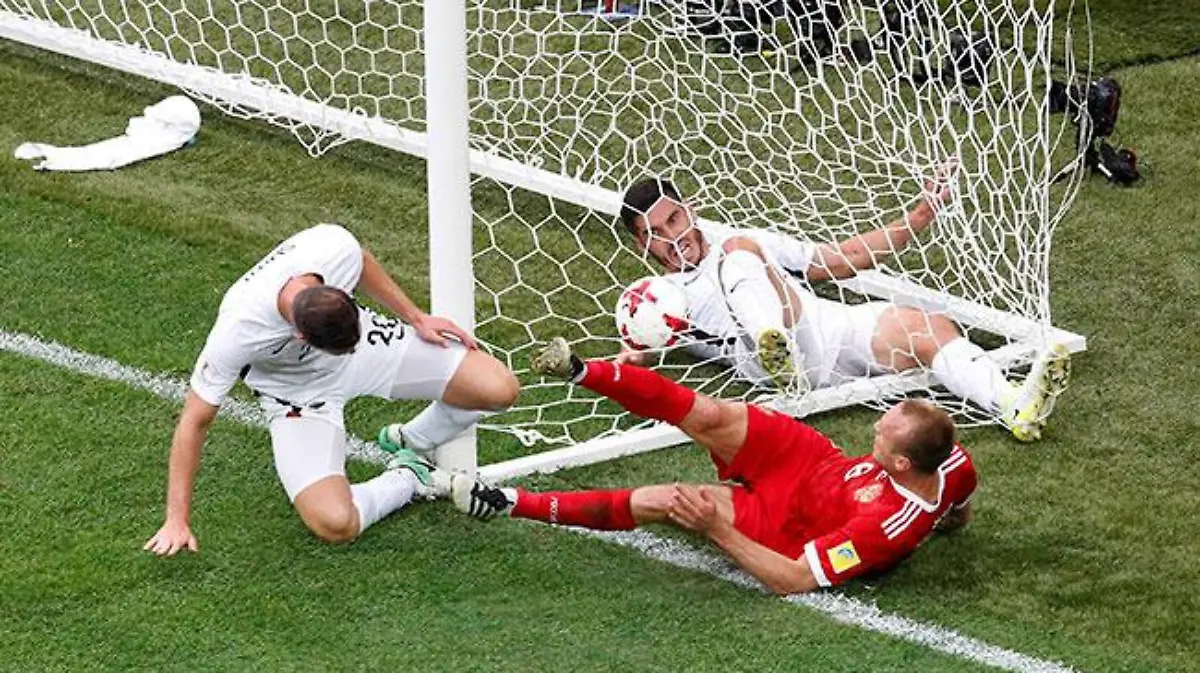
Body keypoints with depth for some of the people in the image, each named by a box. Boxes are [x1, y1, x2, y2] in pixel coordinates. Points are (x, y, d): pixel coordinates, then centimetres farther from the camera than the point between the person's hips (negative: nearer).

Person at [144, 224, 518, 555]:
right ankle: (407, 479, 6)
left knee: (499, 389, -10)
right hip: (299, 396, -3)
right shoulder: (236, 332, -40)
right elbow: (195, 420, -27)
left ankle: (409, 444, 19)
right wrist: (177, 521, -25)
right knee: (335, 524, -26)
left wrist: (416, 318, 2)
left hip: (370, 343, 4)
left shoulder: (334, 246, -32)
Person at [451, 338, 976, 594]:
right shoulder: (951, 461, -23)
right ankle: (581, 371, -3)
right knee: (711, 417, -15)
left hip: (782, 517, -6)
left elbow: (793, 580, -36)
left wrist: (716, 528, -36)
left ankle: (512, 505, -3)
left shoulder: (887, 526, -41)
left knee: (661, 501, -14)